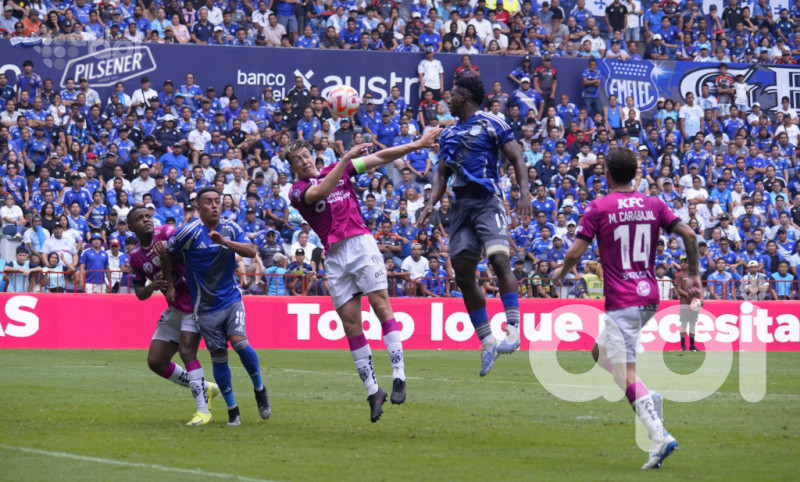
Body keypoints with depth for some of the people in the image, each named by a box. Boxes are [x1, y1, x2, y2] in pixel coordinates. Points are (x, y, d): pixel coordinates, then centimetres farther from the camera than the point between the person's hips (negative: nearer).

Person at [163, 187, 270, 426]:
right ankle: (232, 410, 12)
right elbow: (167, 253, 1)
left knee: (239, 342, -19)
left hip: (231, 298, 1)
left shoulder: (231, 228, 0)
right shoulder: (190, 231, -10)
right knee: (218, 355, -1)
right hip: (206, 305, -1)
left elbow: (251, 251, -11)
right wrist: (170, 285, 3)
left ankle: (260, 389, 4)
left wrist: (224, 241, -24)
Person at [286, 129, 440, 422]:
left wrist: (417, 144, 7)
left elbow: (380, 158, 14)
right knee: (350, 322, -3)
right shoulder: (297, 191, 5)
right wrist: (346, 158, -23)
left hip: (360, 243, 0)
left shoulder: (339, 169, 14)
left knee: (381, 304, -13)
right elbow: (321, 192, -17)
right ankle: (372, 390, 1)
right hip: (334, 255, 0)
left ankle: (398, 375, -17)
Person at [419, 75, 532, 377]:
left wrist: (524, 192, -19)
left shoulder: (491, 124, 0)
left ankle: (513, 329, -26)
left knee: (499, 259, -25)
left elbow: (516, 159, -5)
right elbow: (442, 173, 21)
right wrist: (431, 204, 6)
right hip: (461, 205, 7)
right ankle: (487, 342, 10)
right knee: (463, 274, 3)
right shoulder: (449, 134, 19)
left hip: (488, 201, -7)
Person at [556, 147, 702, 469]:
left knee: (627, 376, -8)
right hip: (649, 297, 6)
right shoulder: (653, 205, 8)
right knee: (599, 352, 24)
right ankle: (648, 398, 6)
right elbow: (688, 234, 1)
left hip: (621, 303, -6)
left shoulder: (598, 208, -5)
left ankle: (659, 436, -22)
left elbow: (576, 252, -8)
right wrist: (693, 276, 11)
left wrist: (562, 272, 12)